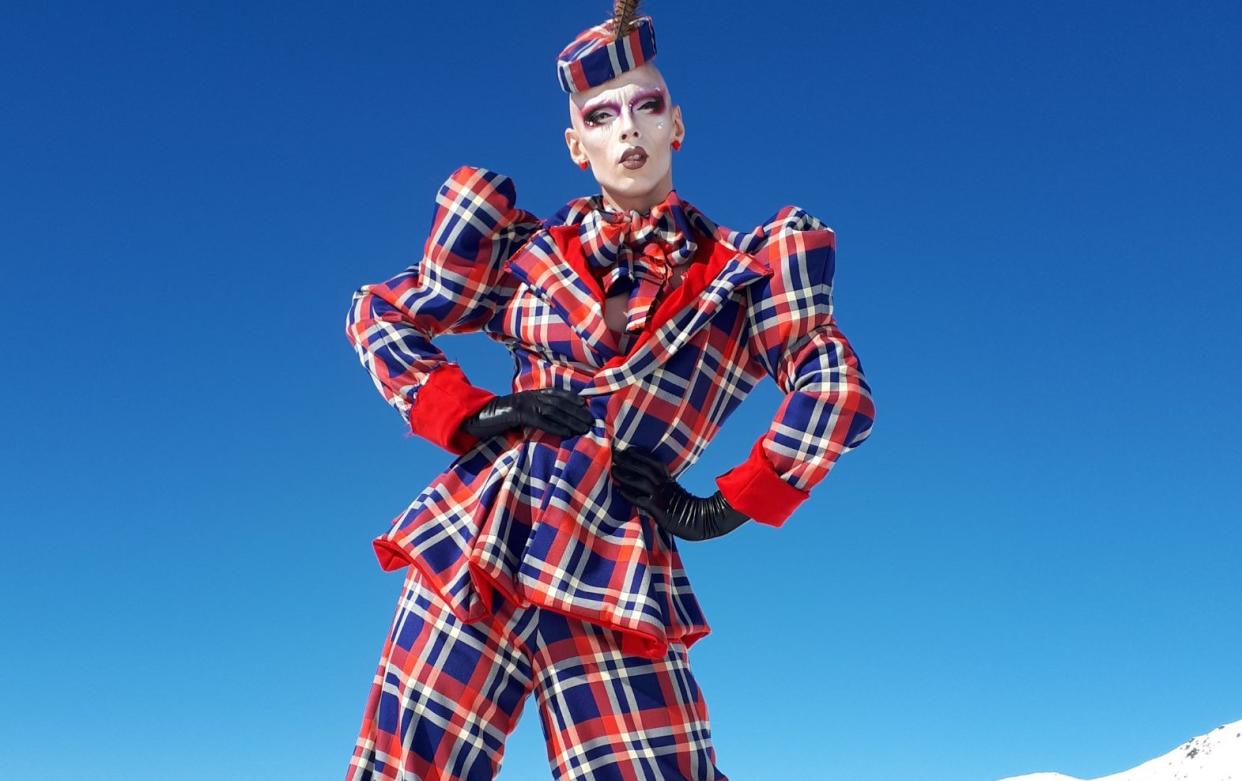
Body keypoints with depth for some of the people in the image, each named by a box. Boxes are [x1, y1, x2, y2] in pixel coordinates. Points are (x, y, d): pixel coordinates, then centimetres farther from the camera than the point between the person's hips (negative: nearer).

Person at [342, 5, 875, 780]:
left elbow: (837, 386, 1)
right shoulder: (531, 250, 12)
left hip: (617, 576, 0)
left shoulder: (740, 271, 11)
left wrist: (726, 506, -3)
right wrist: (470, 414, 1)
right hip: (476, 542, 1)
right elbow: (377, 314, 16)